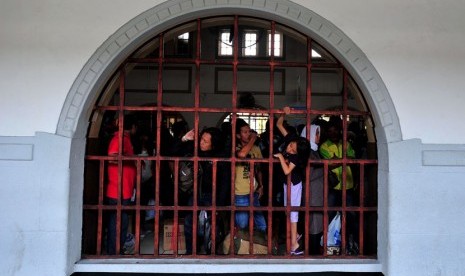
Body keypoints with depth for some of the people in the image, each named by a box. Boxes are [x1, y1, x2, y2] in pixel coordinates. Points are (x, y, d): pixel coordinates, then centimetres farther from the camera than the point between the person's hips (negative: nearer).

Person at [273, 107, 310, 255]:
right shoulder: (290, 138, -12)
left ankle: (294, 244, 3)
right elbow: (279, 124, -4)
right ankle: (295, 235, 35)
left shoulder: (297, 156, -28)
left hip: (294, 184, -8)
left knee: (292, 212, -3)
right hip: (287, 183, 8)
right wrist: (284, 114, -21)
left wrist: (280, 156, -30)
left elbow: (287, 171, -35)